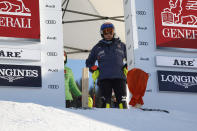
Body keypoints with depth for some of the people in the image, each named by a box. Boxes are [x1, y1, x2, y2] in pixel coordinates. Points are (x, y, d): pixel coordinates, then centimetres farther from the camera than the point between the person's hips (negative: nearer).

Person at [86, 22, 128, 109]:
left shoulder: (121, 45, 17)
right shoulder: (97, 48, 18)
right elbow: (89, 62, 27)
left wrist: (127, 68, 8)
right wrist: (94, 69, 8)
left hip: (119, 77, 0)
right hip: (104, 78, 0)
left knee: (122, 100, -9)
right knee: (106, 101, -8)